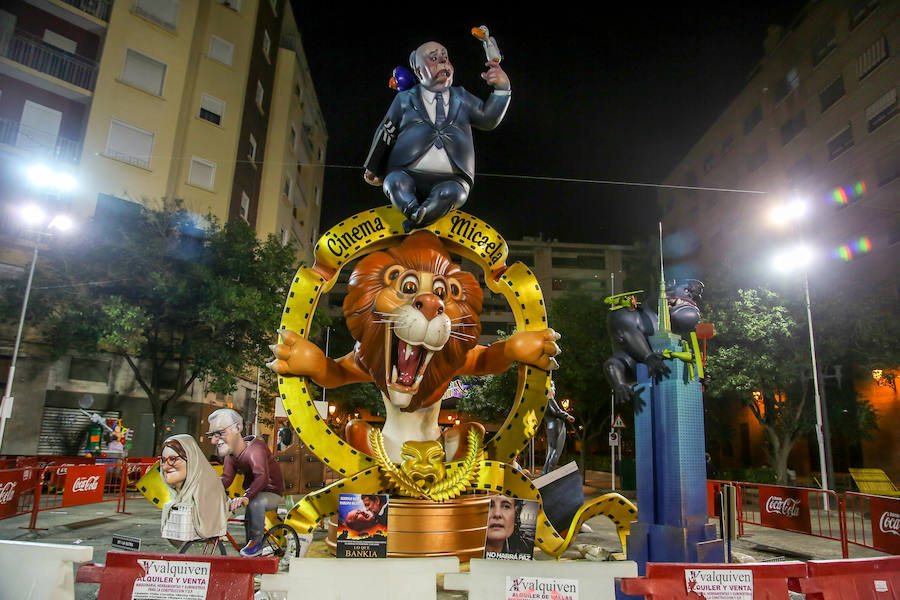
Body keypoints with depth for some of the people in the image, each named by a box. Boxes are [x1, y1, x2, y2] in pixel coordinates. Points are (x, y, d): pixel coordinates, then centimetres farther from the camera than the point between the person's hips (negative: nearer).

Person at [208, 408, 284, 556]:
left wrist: (246, 497, -61)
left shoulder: (254, 448, -29)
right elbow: (225, 479, -4)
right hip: (253, 492, 8)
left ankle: (256, 542, -16)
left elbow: (262, 476, -45)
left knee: (255, 501, -35)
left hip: (272, 493, -8)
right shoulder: (231, 454, -1)